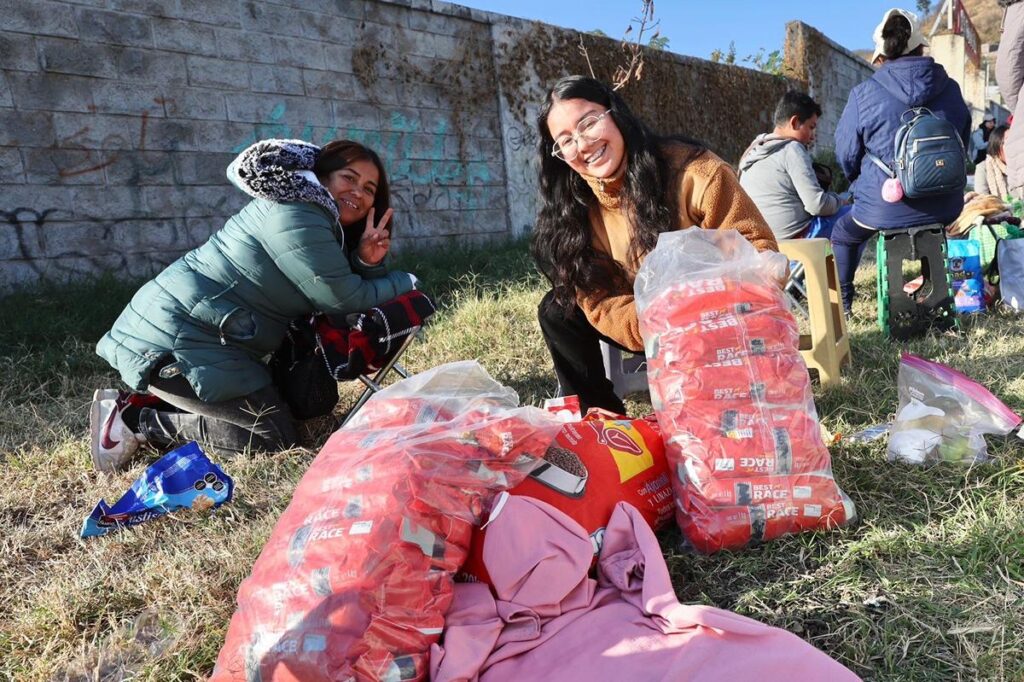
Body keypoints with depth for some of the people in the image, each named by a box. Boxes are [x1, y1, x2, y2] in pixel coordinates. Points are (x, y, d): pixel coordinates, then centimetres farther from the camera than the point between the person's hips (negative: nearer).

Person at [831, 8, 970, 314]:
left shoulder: (863, 94, -11)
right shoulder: (950, 88, 3)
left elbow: (847, 156, -1)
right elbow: (963, 142, 17)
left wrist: (867, 182, 20)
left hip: (885, 207, -4)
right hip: (945, 207, 4)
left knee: (842, 235, 26)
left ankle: (841, 305, 28)